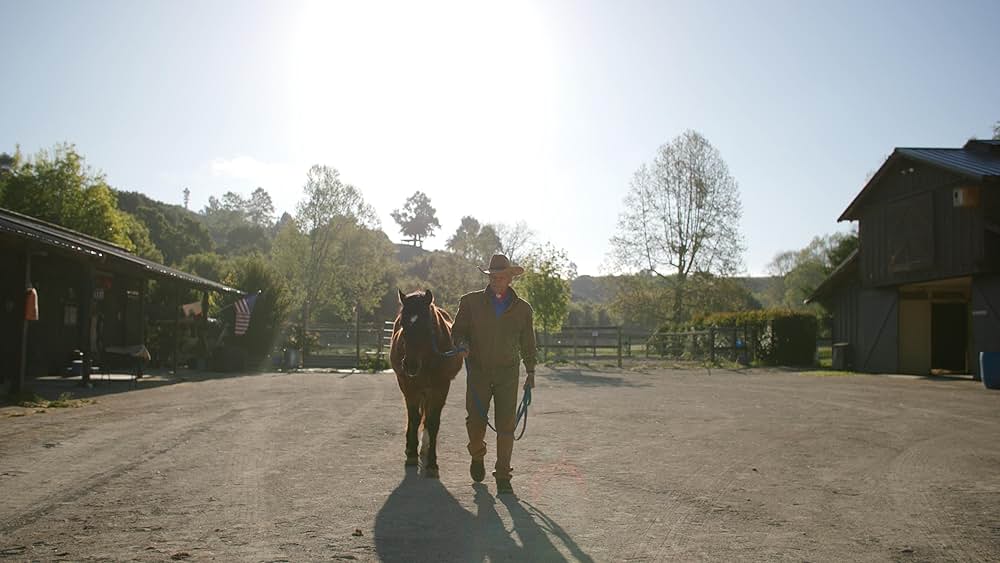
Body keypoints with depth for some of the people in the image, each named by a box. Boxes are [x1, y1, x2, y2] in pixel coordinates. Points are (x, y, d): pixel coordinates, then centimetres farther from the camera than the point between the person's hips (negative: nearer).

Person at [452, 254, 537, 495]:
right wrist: (462, 344, -16)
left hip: (507, 373, 0)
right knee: (475, 420, -1)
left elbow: (527, 343, 14)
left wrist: (530, 372, 14)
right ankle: (477, 455, 31)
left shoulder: (522, 308, 6)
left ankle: (503, 477, 7)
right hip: (478, 371, 0)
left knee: (506, 425, -3)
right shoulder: (471, 302, 2)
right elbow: (457, 330, 5)